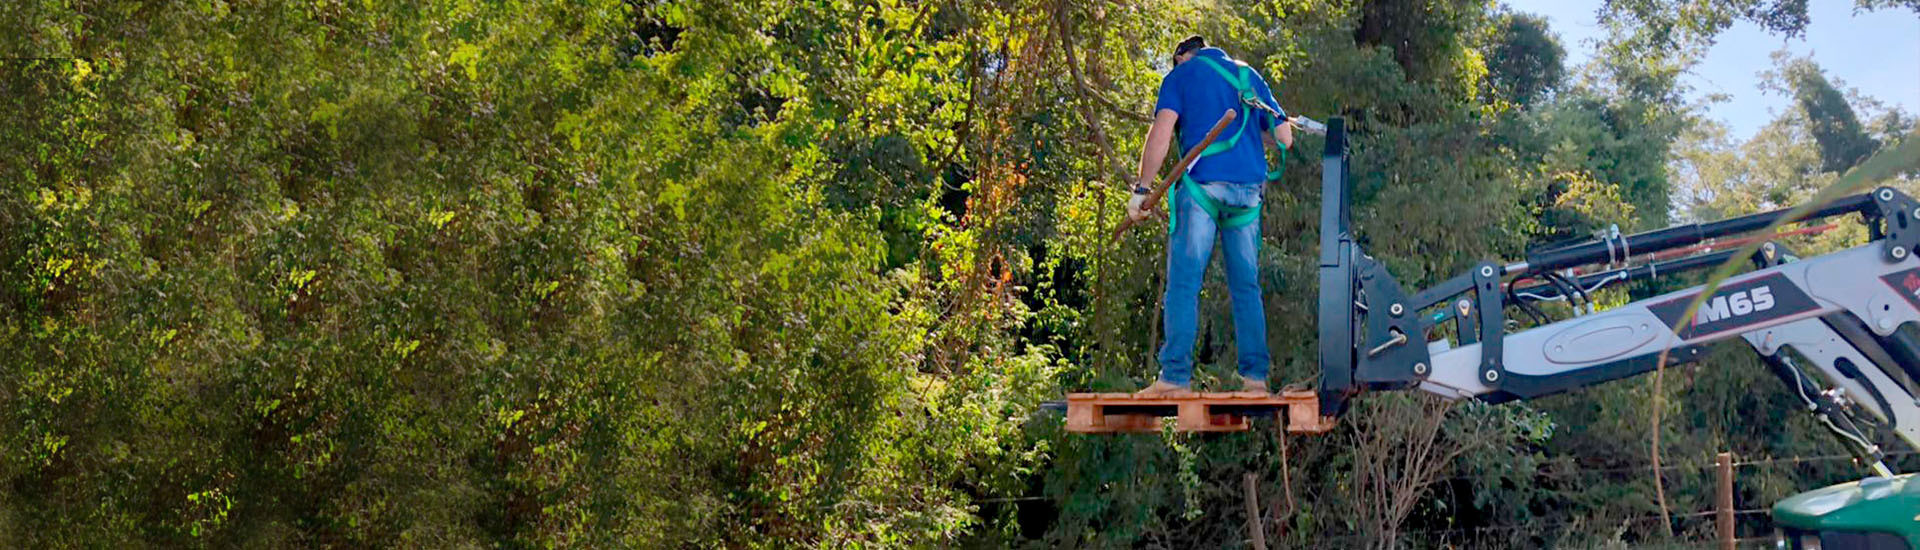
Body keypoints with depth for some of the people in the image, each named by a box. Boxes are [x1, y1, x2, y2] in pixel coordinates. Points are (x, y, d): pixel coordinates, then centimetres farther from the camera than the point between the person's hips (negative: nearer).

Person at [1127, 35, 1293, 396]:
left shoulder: (1181, 75, 10)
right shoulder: (1248, 76, 22)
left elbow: (1161, 132, -6)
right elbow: (1285, 138, 19)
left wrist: (1141, 189, -5)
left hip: (1203, 184, -4)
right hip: (1248, 185, 4)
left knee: (1184, 282, -5)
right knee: (1246, 286, 8)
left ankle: (1176, 376, -12)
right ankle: (1255, 376, 4)